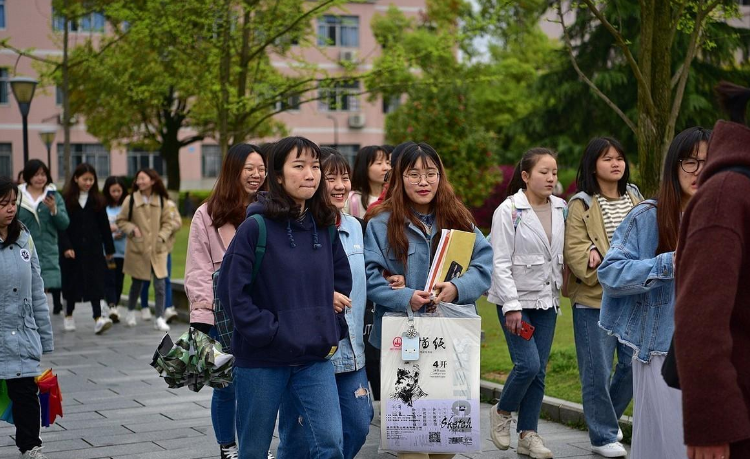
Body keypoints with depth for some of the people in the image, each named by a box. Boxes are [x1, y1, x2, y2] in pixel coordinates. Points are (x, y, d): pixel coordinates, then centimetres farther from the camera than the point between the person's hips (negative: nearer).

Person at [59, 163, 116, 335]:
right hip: (72, 249, -1)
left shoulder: (97, 200, 5)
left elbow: (104, 225, 7)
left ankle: (98, 318, -15)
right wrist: (66, 247, -16)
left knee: (95, 282, -7)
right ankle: (69, 315, 29)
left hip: (93, 248, 1)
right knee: (72, 282, 11)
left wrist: (109, 248, 8)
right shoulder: (66, 199, -3)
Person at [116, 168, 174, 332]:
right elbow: (121, 221, 4)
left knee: (160, 284, -6)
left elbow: (167, 222, 8)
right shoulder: (131, 200, -4)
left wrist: (162, 236, -8)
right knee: (137, 283, 12)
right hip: (137, 249, -1)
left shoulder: (161, 200, 0)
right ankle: (131, 313, 34)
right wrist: (132, 229, -13)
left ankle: (160, 318, 1)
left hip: (157, 249, 1)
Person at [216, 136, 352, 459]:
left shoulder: (325, 227, 7)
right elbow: (231, 290, -12)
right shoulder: (256, 226, -10)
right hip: (261, 359, -4)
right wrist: (268, 332, -15)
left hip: (315, 358, 4)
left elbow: (342, 282, 19)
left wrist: (333, 333, 9)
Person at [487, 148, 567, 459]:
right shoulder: (508, 211, -10)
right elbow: (500, 262, -12)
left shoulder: (560, 209, 5)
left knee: (539, 369, 5)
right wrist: (512, 305, -16)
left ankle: (528, 434, 15)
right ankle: (502, 412, 13)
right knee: (528, 364, -13)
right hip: (516, 299, -5)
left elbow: (564, 253, 12)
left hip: (547, 299, 5)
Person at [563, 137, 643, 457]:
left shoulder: (634, 198, 11)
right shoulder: (581, 205, -7)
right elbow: (574, 251, -14)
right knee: (598, 370, -1)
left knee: (633, 364, 9)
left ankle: (606, 417, 33)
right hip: (594, 299, -5)